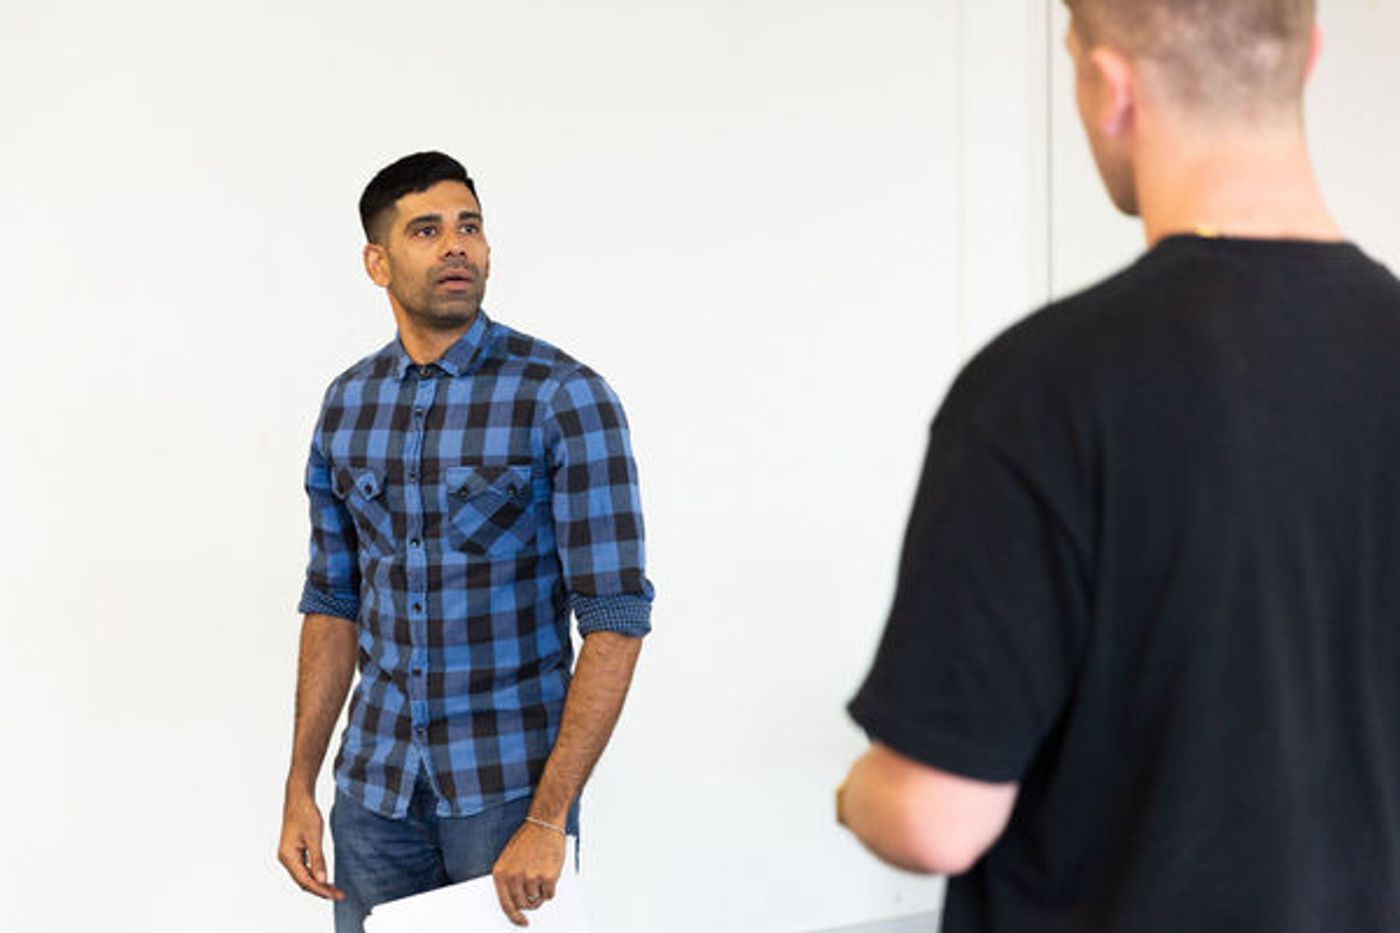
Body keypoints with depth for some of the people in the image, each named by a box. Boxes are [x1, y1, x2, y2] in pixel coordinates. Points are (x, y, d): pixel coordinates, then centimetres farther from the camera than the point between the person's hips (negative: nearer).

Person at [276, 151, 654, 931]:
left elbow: (616, 619, -15)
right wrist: (300, 787, 7)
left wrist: (547, 820, -20)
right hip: (375, 787, 4)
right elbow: (334, 601, 11)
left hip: (508, 781, -4)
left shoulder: (566, 398, -12)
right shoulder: (347, 405, 4)